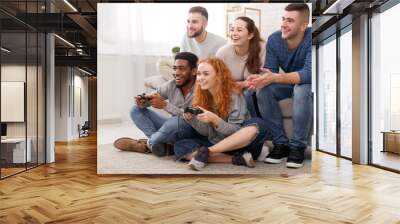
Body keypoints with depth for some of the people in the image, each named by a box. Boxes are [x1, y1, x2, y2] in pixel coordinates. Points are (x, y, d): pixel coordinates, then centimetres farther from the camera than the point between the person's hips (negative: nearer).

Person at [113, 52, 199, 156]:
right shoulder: (171, 85, -5)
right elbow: (150, 98, 1)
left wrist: (164, 105, -33)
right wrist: (142, 102, -25)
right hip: (173, 127, 6)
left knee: (177, 122, -40)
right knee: (136, 109, -1)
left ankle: (148, 144, -10)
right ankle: (161, 144, -18)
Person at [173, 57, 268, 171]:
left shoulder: (234, 94, -13)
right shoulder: (201, 96, 0)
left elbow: (236, 131, -13)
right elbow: (206, 132, 0)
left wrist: (214, 119, -30)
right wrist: (191, 119, -19)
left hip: (239, 144, -3)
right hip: (214, 144, 4)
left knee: (257, 125, -33)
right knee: (180, 146, -17)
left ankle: (206, 152, -25)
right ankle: (237, 159, -21)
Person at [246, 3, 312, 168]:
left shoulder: (310, 38, -26)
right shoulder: (274, 39, -12)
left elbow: (308, 73, -37)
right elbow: (270, 70, -12)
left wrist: (275, 78, -49)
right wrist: (260, 79, -37)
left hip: (308, 84, -4)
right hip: (290, 82, 4)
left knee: (301, 89, -38)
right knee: (263, 90, -24)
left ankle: (298, 146, -22)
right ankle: (281, 143, -13)